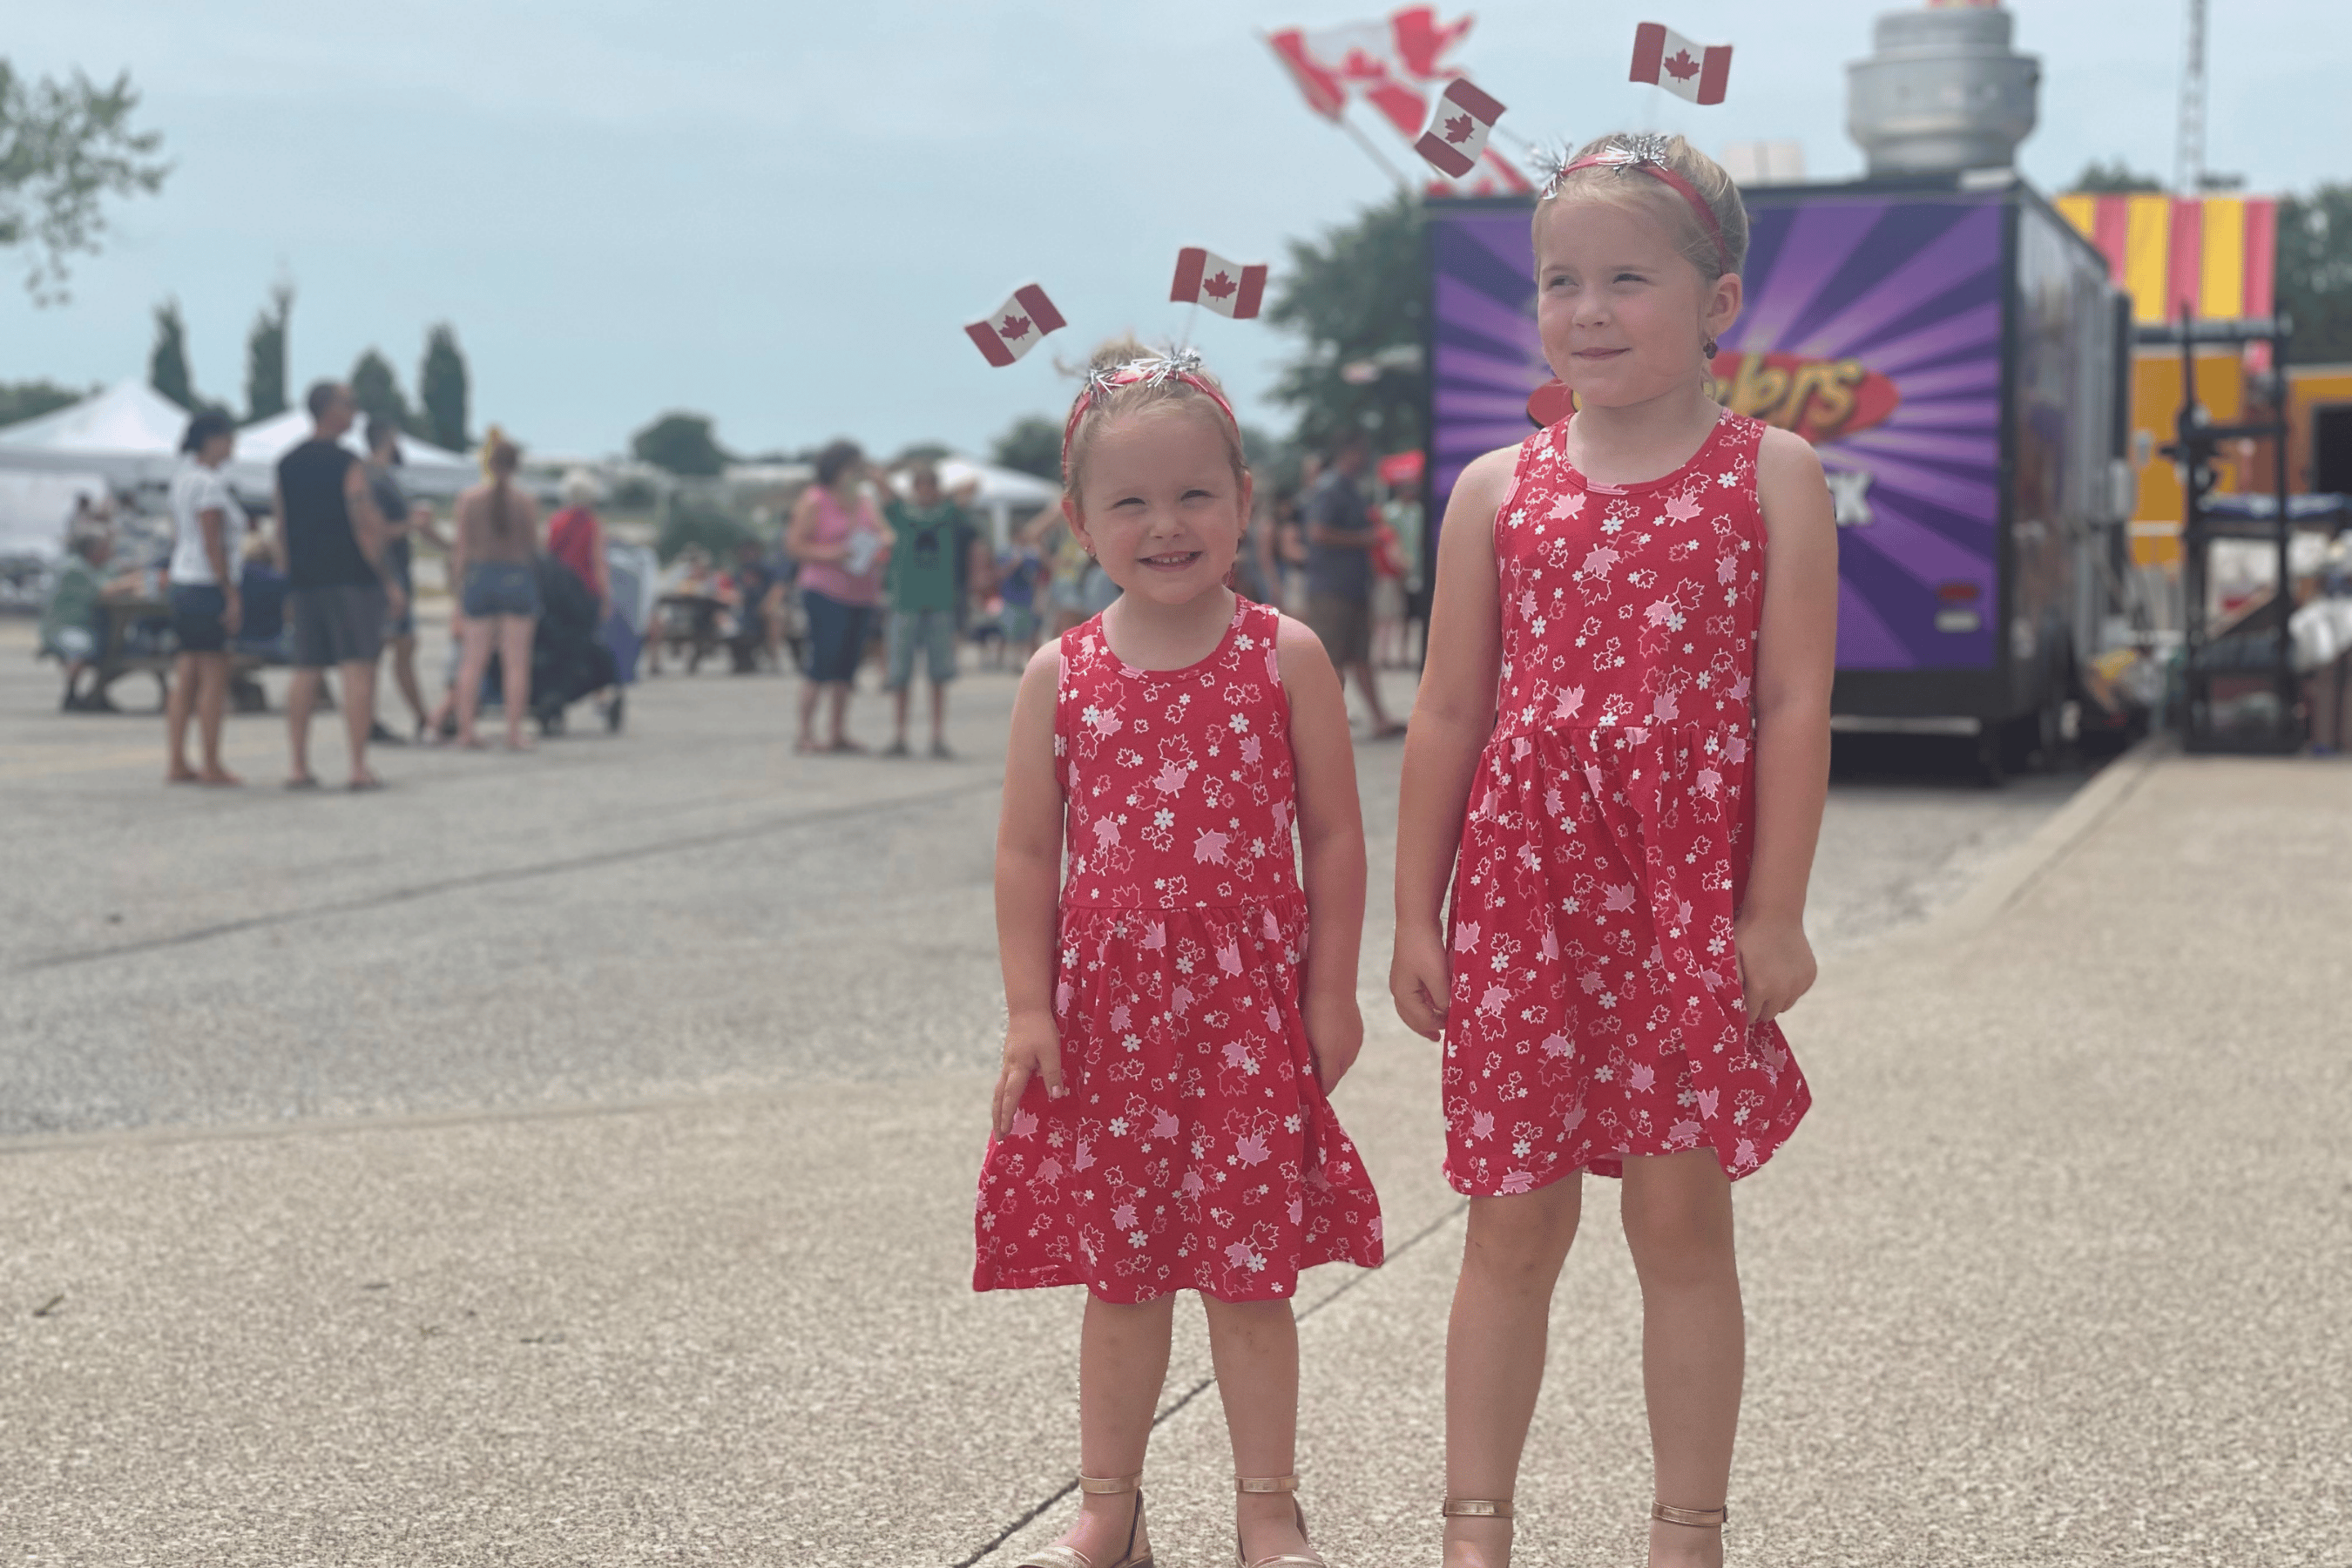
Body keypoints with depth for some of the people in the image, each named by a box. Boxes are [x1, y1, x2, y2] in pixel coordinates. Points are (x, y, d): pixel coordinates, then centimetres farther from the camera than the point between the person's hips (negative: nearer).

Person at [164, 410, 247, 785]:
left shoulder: (182, 478, 15)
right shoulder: (208, 484, -14)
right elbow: (213, 545, -18)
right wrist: (232, 596, -15)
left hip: (183, 583, 9)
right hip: (208, 586, -9)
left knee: (186, 678, 9)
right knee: (214, 676, -4)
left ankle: (175, 762, 9)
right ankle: (211, 766, -2)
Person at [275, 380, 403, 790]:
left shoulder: (287, 465, 11)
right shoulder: (348, 465, -9)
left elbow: (282, 532, 14)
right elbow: (366, 528, -13)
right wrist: (390, 582, -8)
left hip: (303, 581, 6)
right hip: (352, 579, -6)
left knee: (306, 672, 9)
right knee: (359, 670, -5)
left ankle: (298, 767, 7)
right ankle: (359, 768, -10)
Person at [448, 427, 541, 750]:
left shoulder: (468, 500, -3)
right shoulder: (526, 502, -6)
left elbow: (463, 550, -2)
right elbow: (533, 548, 0)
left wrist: (459, 584, 7)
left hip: (479, 577, 2)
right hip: (517, 578, -2)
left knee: (474, 659, 9)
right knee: (516, 661, 2)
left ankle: (465, 730, 7)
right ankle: (514, 732, 0)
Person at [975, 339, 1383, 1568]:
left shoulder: (1285, 657, -2)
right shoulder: (1061, 673, 2)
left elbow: (1333, 835, 1)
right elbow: (1025, 852, 4)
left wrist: (1331, 993, -2)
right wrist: (1028, 1008, -1)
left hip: (1248, 1006, -2)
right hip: (1105, 1006, 2)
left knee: (1248, 1270, 4)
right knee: (1118, 1268, 11)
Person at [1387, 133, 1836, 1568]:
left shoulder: (1771, 475, 1)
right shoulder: (1498, 490, 7)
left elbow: (1795, 701, -3)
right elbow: (1450, 712, 8)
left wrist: (1776, 911, -7)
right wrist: (1416, 913, 6)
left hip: (1691, 894, -2)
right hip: (1520, 886, 2)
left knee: (1684, 1223, 4)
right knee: (1515, 1225, 7)